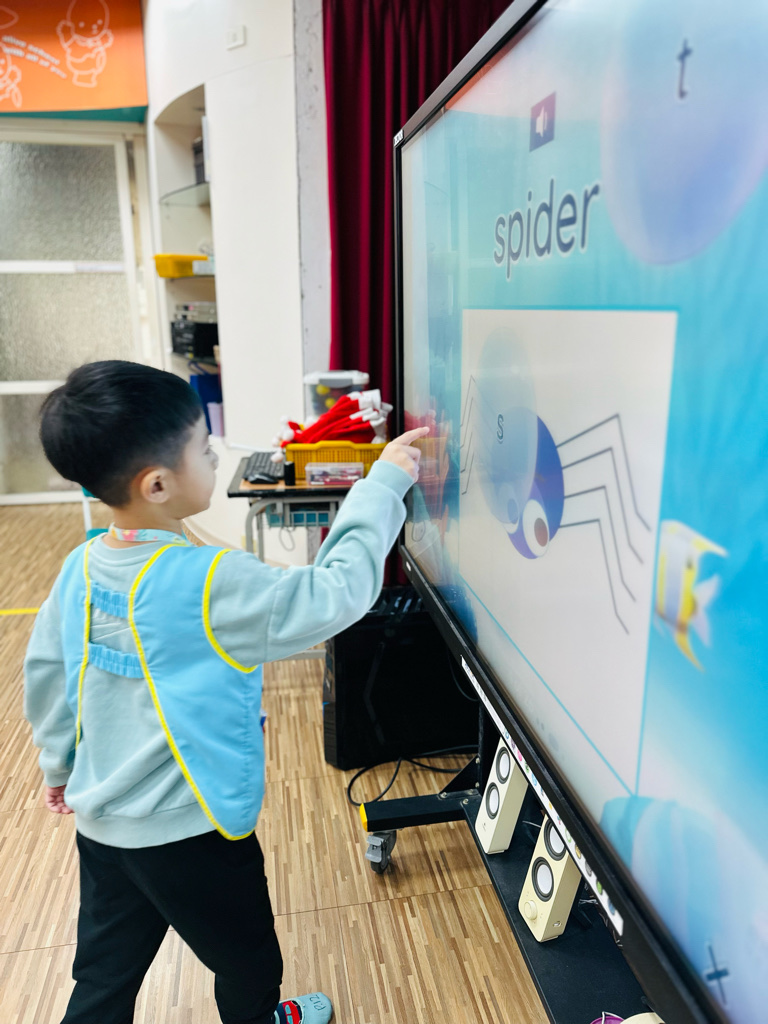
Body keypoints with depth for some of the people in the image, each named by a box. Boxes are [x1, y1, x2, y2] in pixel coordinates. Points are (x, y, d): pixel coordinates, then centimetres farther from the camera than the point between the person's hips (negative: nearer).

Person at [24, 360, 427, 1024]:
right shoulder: (212, 584, -29)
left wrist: (59, 763, 22)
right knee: (248, 965, 24)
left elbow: (45, 671, 6)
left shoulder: (82, 568, -6)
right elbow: (337, 592, -26)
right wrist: (382, 485, -17)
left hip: (100, 821, 7)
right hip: (189, 832, -7)